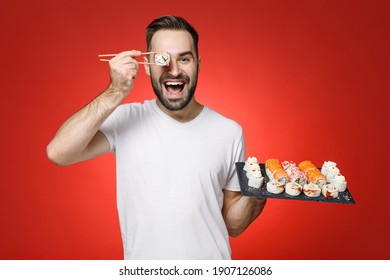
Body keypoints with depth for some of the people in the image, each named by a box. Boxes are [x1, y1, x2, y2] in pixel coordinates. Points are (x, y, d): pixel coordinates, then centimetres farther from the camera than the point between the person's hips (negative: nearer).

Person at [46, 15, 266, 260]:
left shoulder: (230, 132, -8)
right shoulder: (126, 119, -11)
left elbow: (233, 224, -2)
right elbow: (58, 153, -25)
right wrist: (115, 94, -28)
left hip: (211, 265, 1)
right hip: (143, 263, 0)